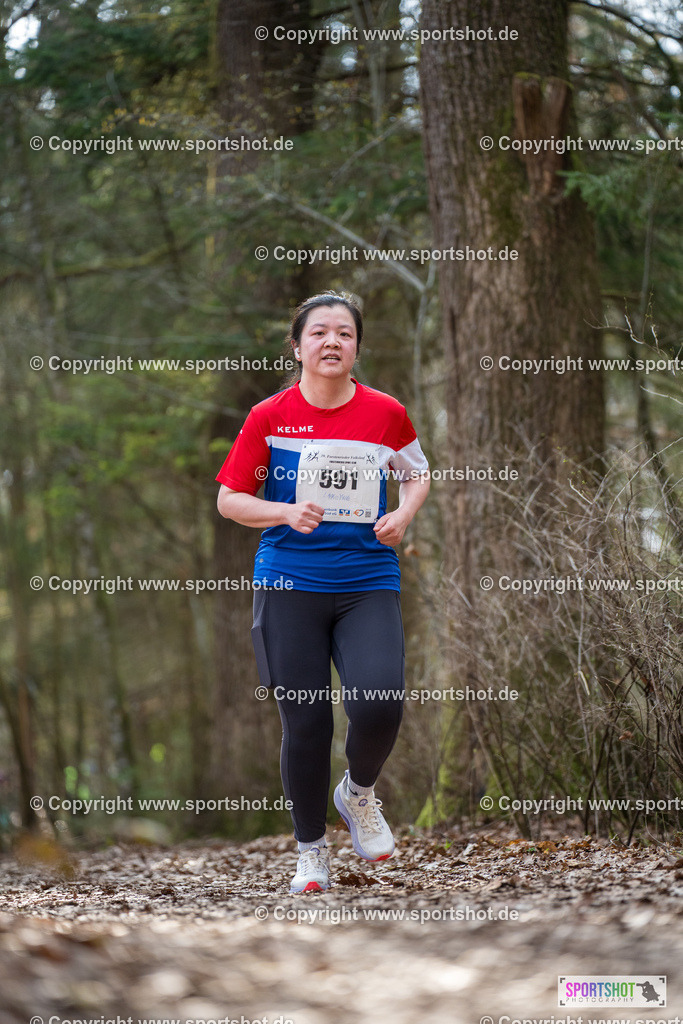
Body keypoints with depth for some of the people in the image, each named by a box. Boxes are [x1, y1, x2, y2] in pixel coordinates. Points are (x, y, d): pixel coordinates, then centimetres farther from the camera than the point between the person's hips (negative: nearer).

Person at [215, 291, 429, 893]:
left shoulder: (386, 414, 3)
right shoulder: (270, 417, 0)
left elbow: (418, 474, 19)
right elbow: (229, 499, 5)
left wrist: (403, 515, -1)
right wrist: (287, 513, -12)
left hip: (369, 583, 1)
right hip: (290, 584, 0)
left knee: (380, 706, -18)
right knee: (305, 723, -1)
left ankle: (359, 794, 15)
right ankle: (312, 851, 18)